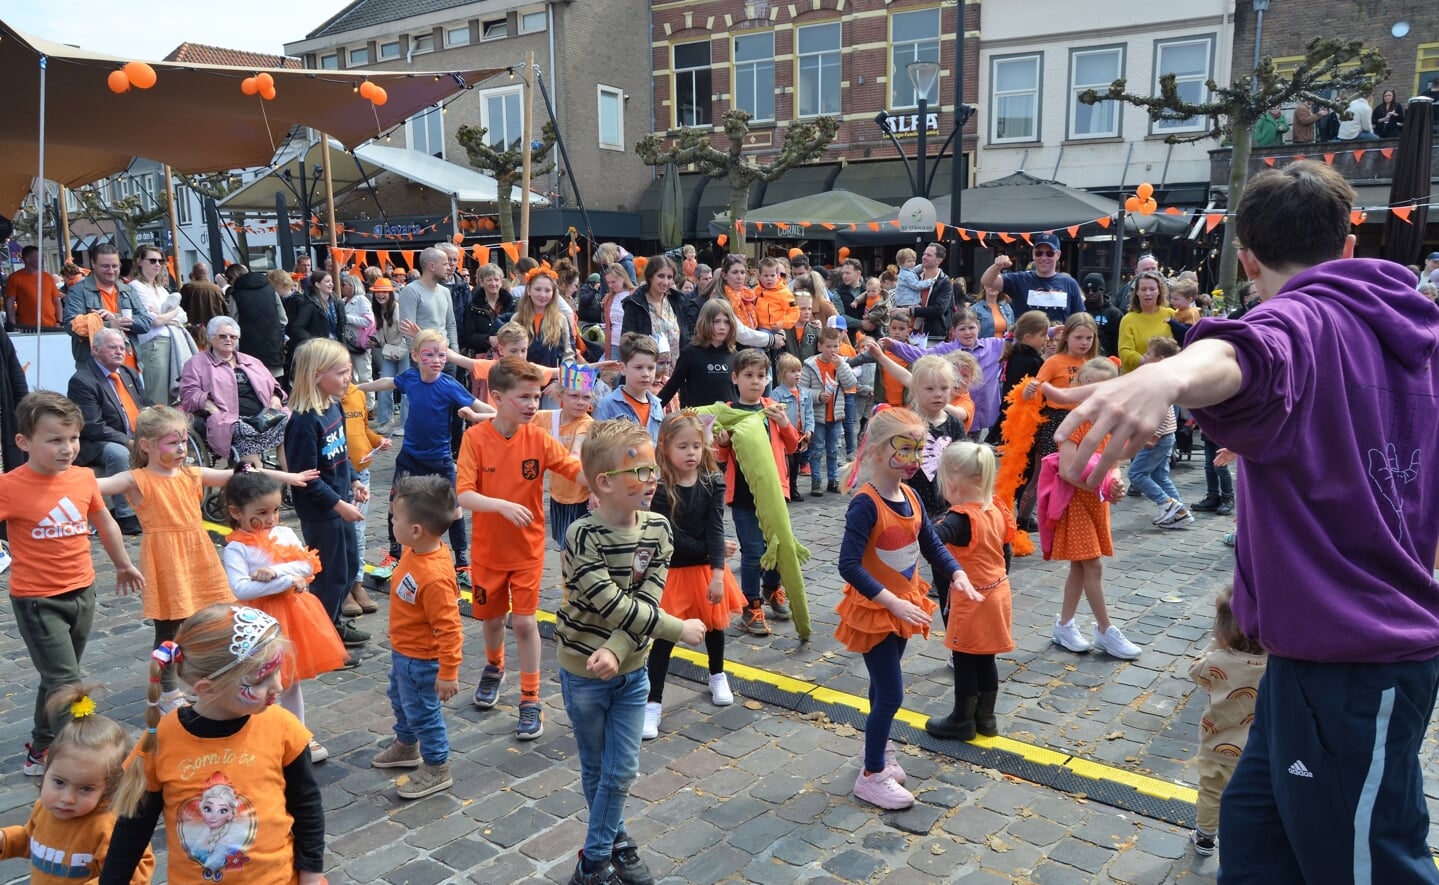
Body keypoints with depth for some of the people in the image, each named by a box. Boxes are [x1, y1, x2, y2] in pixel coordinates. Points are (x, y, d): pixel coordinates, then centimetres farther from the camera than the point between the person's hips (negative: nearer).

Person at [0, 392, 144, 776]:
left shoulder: (84, 478, -2)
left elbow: (104, 523, 15)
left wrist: (124, 565, 27)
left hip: (83, 593, 6)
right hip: (37, 601, -5)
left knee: (58, 680, 20)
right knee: (65, 683, -7)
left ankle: (43, 749, 38)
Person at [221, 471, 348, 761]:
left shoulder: (285, 533, 0)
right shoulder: (235, 548, -15)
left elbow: (308, 565, -9)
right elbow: (240, 588, -28)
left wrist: (275, 571, -25)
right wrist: (288, 580, -25)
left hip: (293, 615, 5)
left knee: (292, 681, 20)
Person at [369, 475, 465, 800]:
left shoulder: (434, 577, -38)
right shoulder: (415, 551, -10)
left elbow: (449, 627, -32)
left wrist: (448, 672, -26)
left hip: (420, 660, -10)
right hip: (402, 651, 10)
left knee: (422, 712, 10)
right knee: (401, 702, 30)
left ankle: (436, 769, 31)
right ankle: (406, 746, 55)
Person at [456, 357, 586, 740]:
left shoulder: (538, 438, -11)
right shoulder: (475, 437, -15)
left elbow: (580, 473, -18)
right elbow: (464, 495, -21)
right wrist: (502, 504, -36)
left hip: (527, 549, 0)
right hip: (487, 550, 1)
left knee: (524, 621, -1)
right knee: (492, 618, 18)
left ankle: (530, 700, 14)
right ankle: (494, 668, 49)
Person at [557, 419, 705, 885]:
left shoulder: (657, 527, -8)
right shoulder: (583, 536, -23)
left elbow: (647, 599, -13)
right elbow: (611, 603, -27)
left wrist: (616, 650, -27)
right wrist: (678, 629, -23)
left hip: (631, 669, 4)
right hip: (583, 671, -4)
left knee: (621, 770, 7)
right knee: (595, 768, 14)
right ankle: (615, 839, 35)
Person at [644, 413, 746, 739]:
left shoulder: (713, 482, -7)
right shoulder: (660, 489, -16)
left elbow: (715, 528, -13)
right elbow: (672, 537, -17)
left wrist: (718, 572, -20)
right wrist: (710, 551, -13)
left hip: (707, 568, 4)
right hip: (672, 571, -3)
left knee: (714, 623, 19)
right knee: (665, 635, -4)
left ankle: (718, 676, 45)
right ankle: (653, 702, 6)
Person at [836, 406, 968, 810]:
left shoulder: (911, 497, 0)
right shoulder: (866, 504, -24)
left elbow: (932, 545, 10)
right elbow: (849, 565, -29)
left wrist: (957, 574, -7)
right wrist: (893, 603, -30)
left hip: (903, 607, 8)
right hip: (873, 611, -8)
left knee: (883, 689, 21)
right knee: (890, 694, -3)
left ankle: (879, 755, 39)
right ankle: (871, 777, 13)